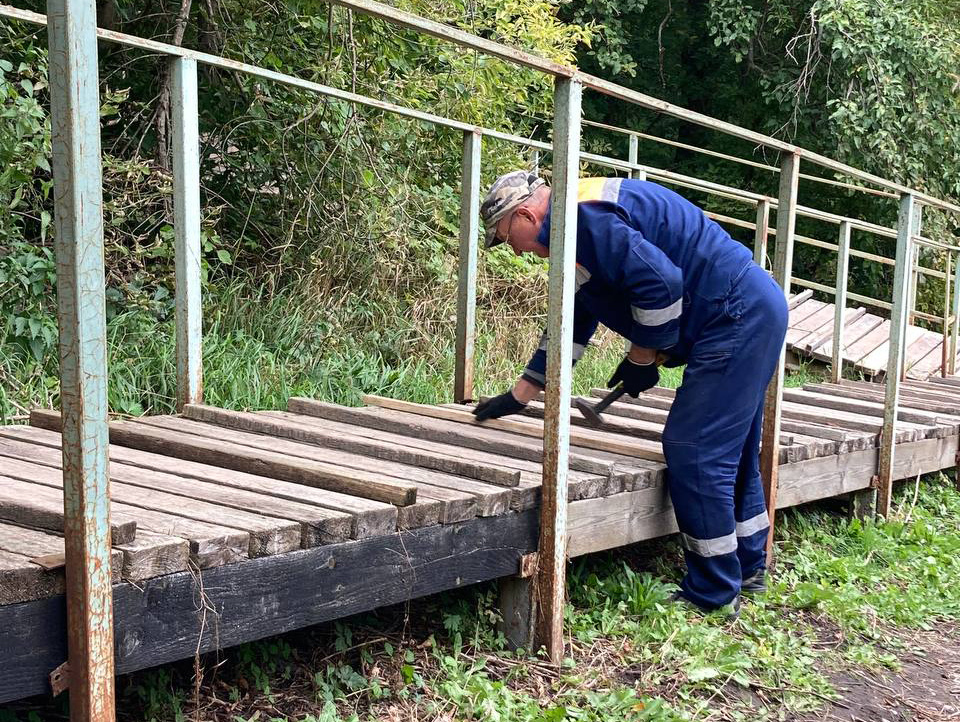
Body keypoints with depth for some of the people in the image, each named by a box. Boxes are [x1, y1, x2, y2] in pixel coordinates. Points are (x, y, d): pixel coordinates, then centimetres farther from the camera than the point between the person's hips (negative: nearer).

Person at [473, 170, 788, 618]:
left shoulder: (584, 220, -17)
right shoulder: (583, 219, 19)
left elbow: (660, 282, -27)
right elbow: (570, 326, 25)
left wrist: (640, 358, -11)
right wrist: (517, 398, 29)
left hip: (736, 319, -11)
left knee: (692, 455, -8)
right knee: (732, 452, 20)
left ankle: (713, 598, 3)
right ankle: (748, 569, 35)